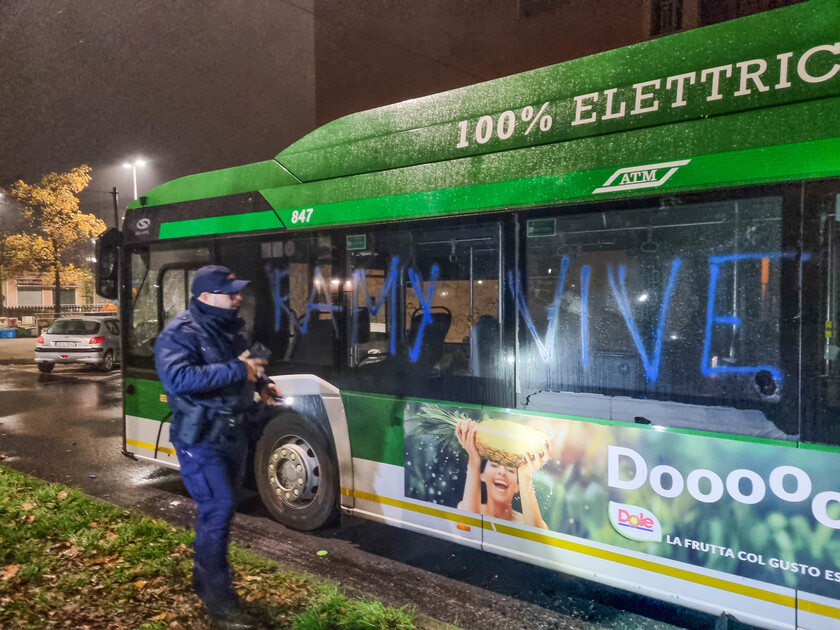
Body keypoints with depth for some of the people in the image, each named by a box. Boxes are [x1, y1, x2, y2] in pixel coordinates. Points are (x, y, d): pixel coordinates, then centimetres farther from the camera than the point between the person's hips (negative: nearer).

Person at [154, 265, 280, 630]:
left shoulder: (231, 327, 8)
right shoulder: (180, 333, -16)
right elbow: (178, 379, -32)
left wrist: (259, 383, 5)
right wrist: (236, 370, -31)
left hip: (233, 435, 8)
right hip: (201, 439, -8)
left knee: (220, 509, 19)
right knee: (217, 510, -10)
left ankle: (204, 578, 38)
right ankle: (219, 600, 5)